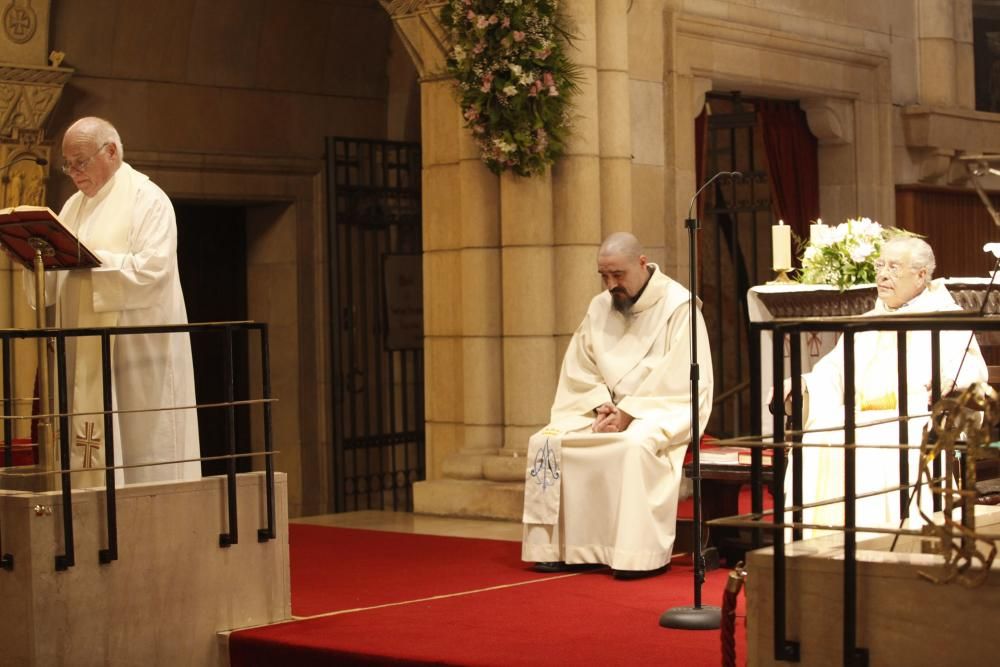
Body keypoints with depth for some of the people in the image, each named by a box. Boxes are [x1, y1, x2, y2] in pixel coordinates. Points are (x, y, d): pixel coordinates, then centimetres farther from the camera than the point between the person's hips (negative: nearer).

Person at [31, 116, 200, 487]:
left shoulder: (148, 199, -4)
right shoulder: (74, 206, 18)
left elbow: (151, 269, -18)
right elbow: (53, 282, 15)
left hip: (135, 344, -7)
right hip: (85, 351, 7)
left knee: (140, 447, -5)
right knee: (90, 458, 3)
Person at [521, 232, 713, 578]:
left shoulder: (678, 305, -9)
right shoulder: (599, 307, 10)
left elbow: (679, 380, -16)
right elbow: (578, 369, 8)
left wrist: (628, 414, -20)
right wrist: (602, 405, -11)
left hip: (663, 410, -6)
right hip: (607, 409, 6)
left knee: (636, 445, -38)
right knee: (545, 442, -15)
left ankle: (639, 554, -33)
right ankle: (555, 546, -14)